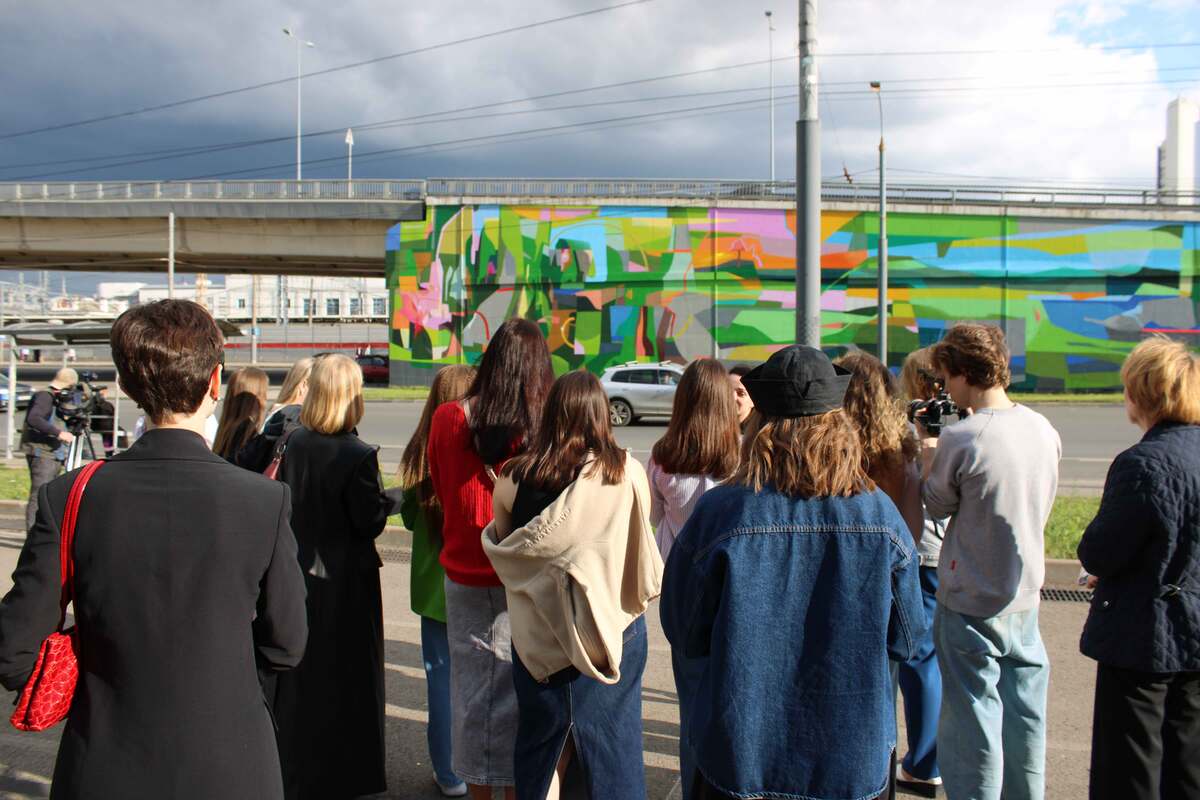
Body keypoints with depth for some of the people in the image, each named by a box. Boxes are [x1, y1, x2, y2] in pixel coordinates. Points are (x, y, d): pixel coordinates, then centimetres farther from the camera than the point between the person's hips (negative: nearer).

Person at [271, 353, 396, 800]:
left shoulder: (295, 445, -3)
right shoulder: (358, 456, -20)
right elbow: (370, 522, -17)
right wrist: (390, 499, 1)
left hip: (298, 573, 6)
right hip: (345, 579, -5)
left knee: (297, 674, 18)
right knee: (344, 677, 8)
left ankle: (291, 762, 32)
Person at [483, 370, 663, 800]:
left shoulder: (514, 478, -11)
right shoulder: (628, 472, -14)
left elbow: (502, 545, 5)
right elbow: (643, 553, -2)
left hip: (540, 632, 1)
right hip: (613, 628, -1)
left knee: (542, 737, 19)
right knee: (611, 736, 15)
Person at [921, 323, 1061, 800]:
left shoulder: (961, 438, -20)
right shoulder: (1043, 429, 0)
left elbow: (937, 506, -6)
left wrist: (929, 460, 10)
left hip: (971, 602, -6)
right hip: (1026, 595, 6)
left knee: (973, 715, 5)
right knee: (1023, 710, 17)